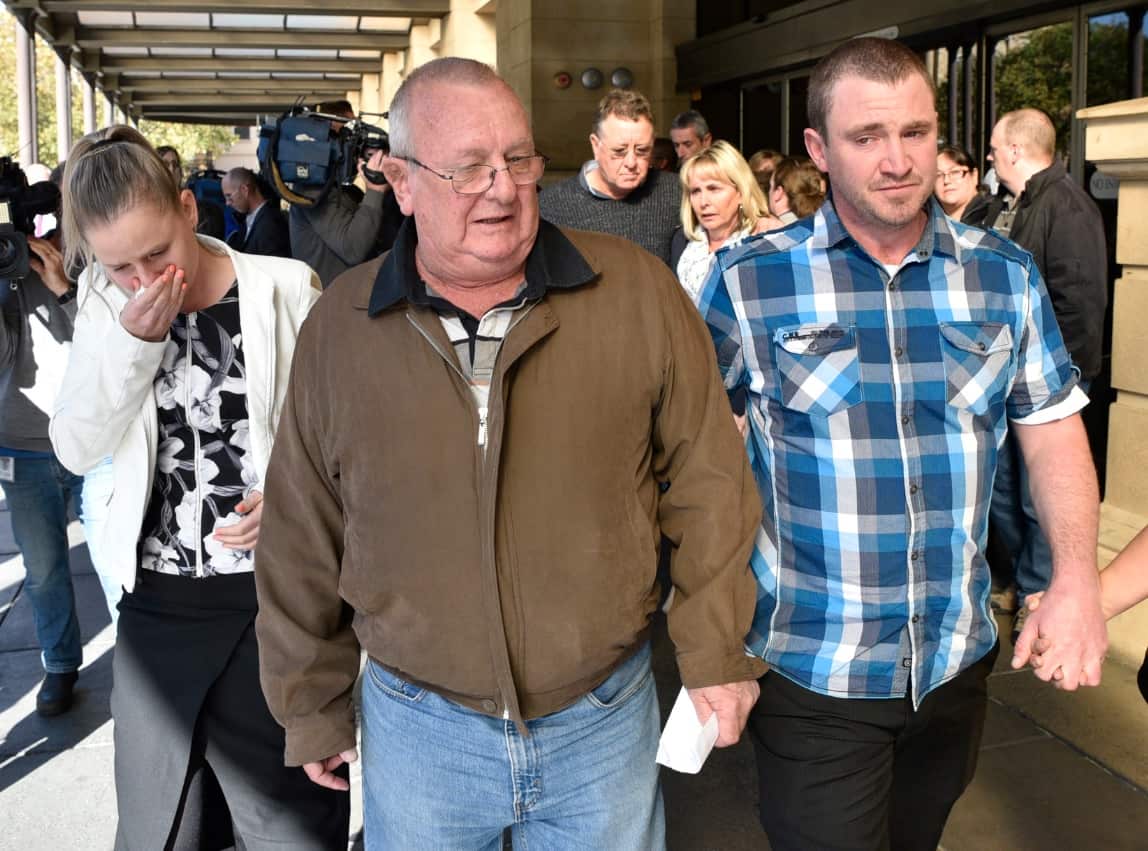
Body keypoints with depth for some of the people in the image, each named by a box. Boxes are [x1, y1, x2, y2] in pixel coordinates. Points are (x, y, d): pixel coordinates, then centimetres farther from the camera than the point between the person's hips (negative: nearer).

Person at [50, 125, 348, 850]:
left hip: (275, 596, -3)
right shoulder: (107, 302, 3)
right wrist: (132, 341, -14)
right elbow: (78, 450, -2)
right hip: (155, 601, 4)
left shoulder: (285, 288, -8)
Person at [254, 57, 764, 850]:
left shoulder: (638, 289, -10)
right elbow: (304, 537, 2)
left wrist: (715, 652, 0)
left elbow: (707, 477, -2)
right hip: (416, 727, 1)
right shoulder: (339, 326, -6)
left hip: (607, 717, 0)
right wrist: (312, 705, 9)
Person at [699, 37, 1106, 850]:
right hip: (812, 669, -4)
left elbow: (1054, 429, 4)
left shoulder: (1006, 274, 0)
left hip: (959, 658, 4)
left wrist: (1076, 578, -10)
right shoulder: (750, 279, -10)